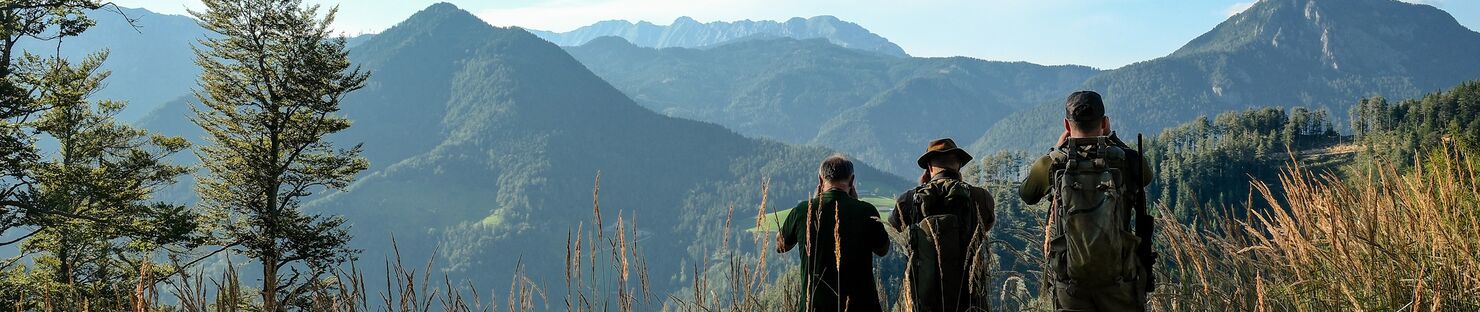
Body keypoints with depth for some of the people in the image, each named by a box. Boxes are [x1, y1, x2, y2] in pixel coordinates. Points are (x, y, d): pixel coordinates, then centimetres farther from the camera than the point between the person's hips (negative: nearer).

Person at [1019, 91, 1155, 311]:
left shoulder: (1052, 164, -4)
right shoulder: (1127, 160, -5)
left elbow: (1026, 194, 17)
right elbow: (1146, 176, 21)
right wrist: (1110, 137, 25)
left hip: (1069, 282, 1)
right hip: (1119, 281, 0)